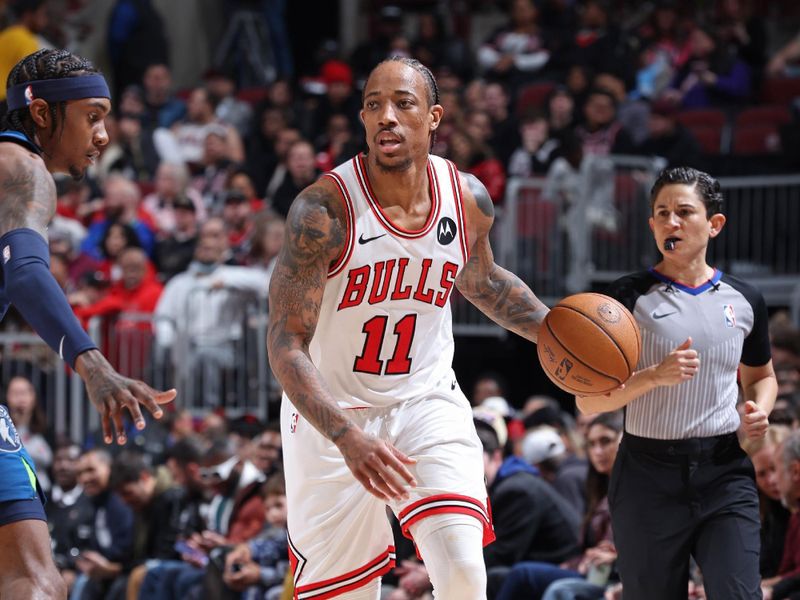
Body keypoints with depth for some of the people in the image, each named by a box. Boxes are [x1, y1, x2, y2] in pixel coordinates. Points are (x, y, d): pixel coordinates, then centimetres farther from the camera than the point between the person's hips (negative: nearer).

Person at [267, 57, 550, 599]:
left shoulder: (469, 199, -7)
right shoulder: (325, 208, -21)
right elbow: (286, 343, -23)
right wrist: (347, 437, -36)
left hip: (427, 399, 3)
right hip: (332, 413, -2)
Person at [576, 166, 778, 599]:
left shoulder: (743, 301, 8)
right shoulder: (629, 297, -1)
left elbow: (761, 376, 27)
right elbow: (588, 401, -5)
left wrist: (759, 409, 3)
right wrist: (654, 376, -21)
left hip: (725, 471, 1)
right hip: (648, 477, -1)